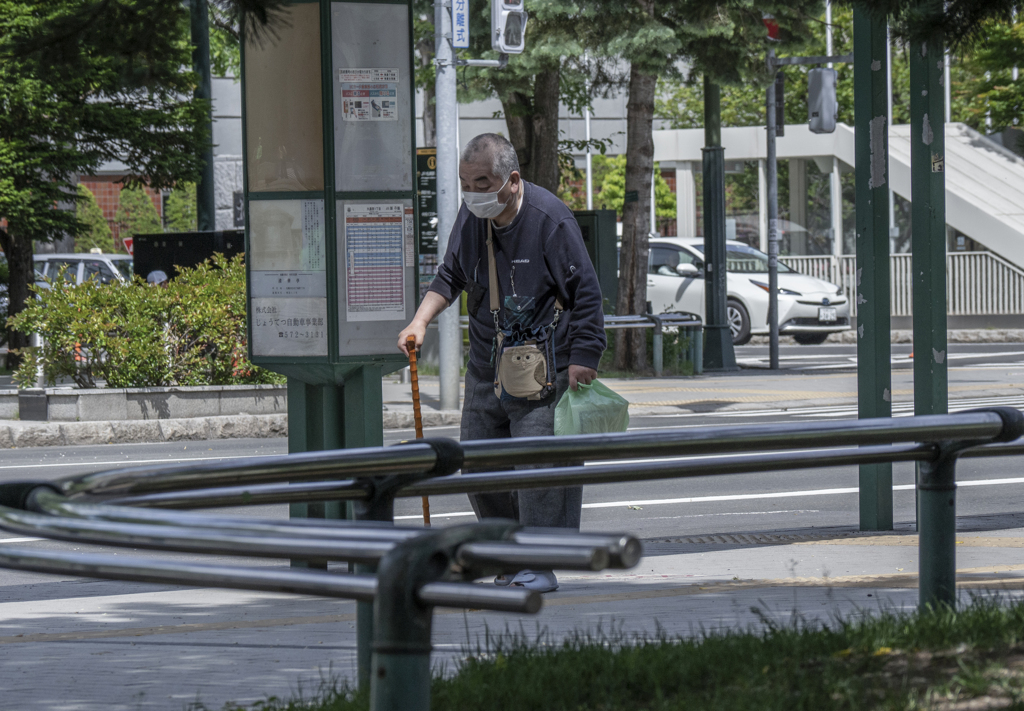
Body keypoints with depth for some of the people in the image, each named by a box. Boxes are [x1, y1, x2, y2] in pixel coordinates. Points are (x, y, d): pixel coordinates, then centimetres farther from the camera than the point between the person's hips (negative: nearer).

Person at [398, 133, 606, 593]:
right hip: (485, 368, 7)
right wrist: (420, 320, 1)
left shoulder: (551, 220, -15)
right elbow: (450, 277, 18)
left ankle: (540, 567, -2)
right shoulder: (470, 217, 4)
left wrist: (582, 361, -14)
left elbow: (586, 294, -11)